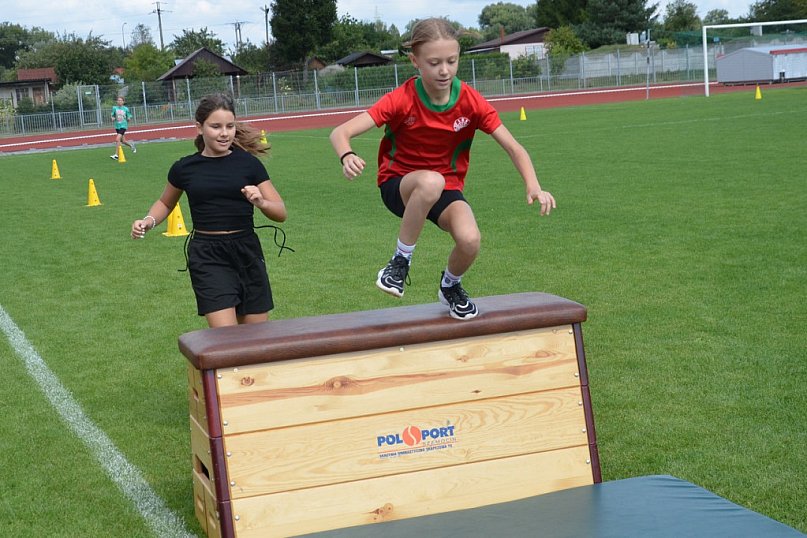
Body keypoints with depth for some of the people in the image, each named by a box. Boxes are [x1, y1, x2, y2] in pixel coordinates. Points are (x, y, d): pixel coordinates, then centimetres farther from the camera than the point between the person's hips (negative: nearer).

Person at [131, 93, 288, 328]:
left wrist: (260, 202, -17)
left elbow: (281, 213, 3)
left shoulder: (248, 163, 1)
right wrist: (148, 221, 3)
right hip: (207, 257, -2)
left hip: (247, 253, 2)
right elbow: (166, 203, 22)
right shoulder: (185, 168, 2)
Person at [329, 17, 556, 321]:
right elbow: (341, 132, -27)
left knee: (470, 240, -29)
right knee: (431, 181, -39)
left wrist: (533, 187, -31)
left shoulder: (470, 101, -14)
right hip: (399, 183, -2)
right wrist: (347, 157, -51)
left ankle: (450, 287, 8)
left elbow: (513, 148, -13)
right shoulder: (402, 100, -20)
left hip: (447, 187, 3)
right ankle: (400, 262, -16)